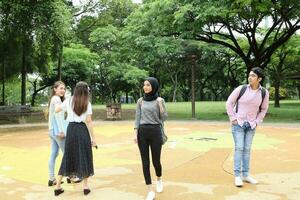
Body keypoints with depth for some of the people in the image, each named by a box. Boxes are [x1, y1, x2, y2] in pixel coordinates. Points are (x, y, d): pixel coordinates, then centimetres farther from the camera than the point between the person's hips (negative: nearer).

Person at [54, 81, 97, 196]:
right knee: (84, 157, 9)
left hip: (71, 129, 2)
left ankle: (58, 187, 13)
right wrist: (93, 137, -2)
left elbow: (56, 110, 14)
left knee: (68, 157, 11)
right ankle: (85, 186, 13)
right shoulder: (87, 103, -3)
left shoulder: (69, 101, 3)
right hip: (82, 130, -2)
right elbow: (88, 122, -6)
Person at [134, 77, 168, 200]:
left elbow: (164, 118, -3)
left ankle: (159, 179, 38)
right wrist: (135, 133, -3)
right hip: (142, 132, 2)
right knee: (145, 162, 1)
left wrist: (160, 105, -17)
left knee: (156, 161, 5)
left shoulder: (159, 100, -1)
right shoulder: (140, 101, 6)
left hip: (155, 132, -2)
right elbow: (137, 118, 6)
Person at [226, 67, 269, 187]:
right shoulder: (241, 89, -12)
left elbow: (264, 109, 11)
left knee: (247, 149, 8)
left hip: (251, 125, 3)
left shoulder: (264, 93, -5)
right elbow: (229, 103, -4)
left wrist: (257, 122, 3)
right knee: (239, 148, -7)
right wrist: (232, 118, -8)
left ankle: (245, 175, 17)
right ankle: (237, 176, -2)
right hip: (238, 123, -3)